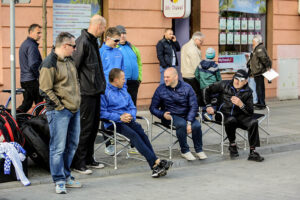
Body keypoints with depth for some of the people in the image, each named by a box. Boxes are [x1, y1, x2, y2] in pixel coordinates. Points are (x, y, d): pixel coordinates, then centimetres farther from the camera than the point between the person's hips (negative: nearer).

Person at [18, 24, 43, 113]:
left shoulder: (24, 44, 17)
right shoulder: (32, 45, -15)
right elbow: (33, 65, -24)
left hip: (24, 80, 9)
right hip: (32, 80, -9)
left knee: (27, 103, 13)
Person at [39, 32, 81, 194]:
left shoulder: (69, 60, 13)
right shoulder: (50, 64, -15)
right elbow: (45, 89, -16)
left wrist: (77, 101, 16)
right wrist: (59, 106, -14)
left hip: (74, 109, 9)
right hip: (59, 112, -9)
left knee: (72, 145, 14)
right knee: (58, 147, -5)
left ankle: (66, 176, 25)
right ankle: (59, 181, 2)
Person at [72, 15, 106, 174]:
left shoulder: (92, 41, 15)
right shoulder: (83, 42, -16)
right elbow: (74, 66, -18)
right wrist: (79, 86, -14)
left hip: (95, 92, 10)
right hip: (86, 93, -10)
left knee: (93, 127, 14)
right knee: (85, 127, -5)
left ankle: (88, 159, 24)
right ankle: (78, 163, 2)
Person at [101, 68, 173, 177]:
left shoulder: (124, 90, 24)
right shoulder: (104, 92, -1)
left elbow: (133, 107, 25)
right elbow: (102, 112, -10)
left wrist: (131, 115, 2)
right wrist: (120, 117, -15)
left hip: (127, 120, 6)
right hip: (113, 123, -6)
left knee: (140, 132, -26)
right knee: (133, 135, -31)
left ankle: (155, 166, -37)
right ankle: (156, 162, -37)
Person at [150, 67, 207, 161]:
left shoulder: (187, 88, -3)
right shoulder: (161, 89, -3)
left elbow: (194, 106, -4)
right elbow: (153, 108, 3)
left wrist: (189, 122, -17)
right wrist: (163, 114, -18)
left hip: (186, 115, 2)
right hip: (170, 116, -2)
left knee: (196, 125, -27)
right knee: (181, 124, -34)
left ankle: (199, 150, -2)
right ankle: (184, 151, -16)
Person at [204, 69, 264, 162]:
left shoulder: (248, 92, 1)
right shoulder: (225, 85, -1)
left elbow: (250, 112, -3)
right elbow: (207, 90, 9)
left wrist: (241, 104, -21)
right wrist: (208, 106, 5)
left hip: (240, 116, 2)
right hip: (225, 114, -2)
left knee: (253, 122, -27)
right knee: (231, 120, -38)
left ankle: (252, 152, -24)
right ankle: (232, 145, -13)